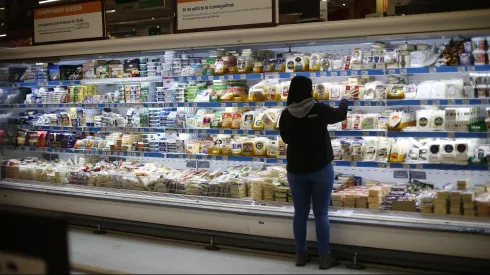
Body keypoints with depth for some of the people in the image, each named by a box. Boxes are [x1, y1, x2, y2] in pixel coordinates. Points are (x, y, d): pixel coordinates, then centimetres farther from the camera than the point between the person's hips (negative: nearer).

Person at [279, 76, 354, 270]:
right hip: (320, 168, -2)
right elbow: (340, 115, 7)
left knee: (300, 213, 12)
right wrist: (345, 100, 26)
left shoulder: (286, 115, -7)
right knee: (321, 213, 5)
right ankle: (325, 257, 11)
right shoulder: (319, 110, -13)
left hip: (296, 170, 3)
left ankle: (301, 254, 21)